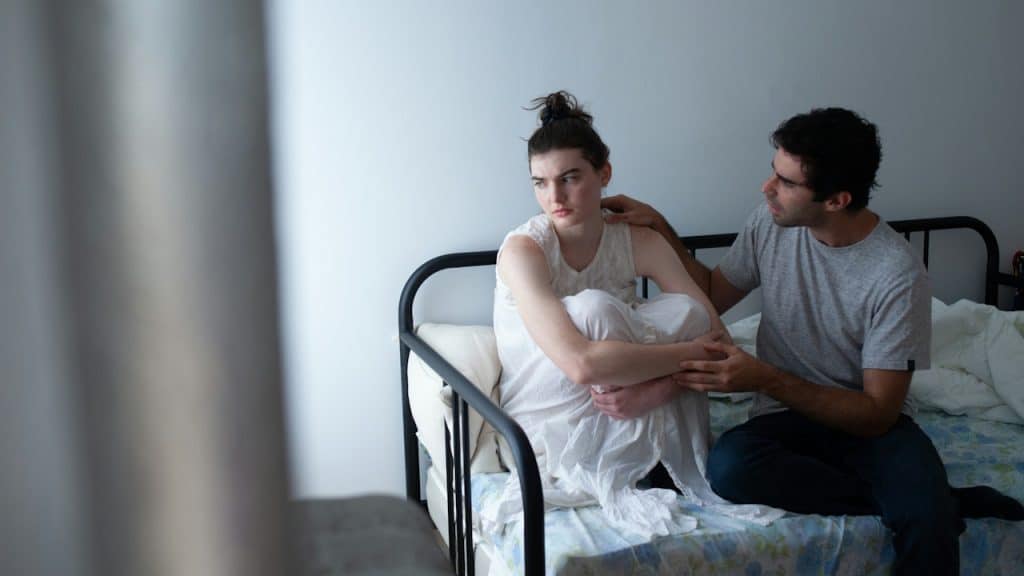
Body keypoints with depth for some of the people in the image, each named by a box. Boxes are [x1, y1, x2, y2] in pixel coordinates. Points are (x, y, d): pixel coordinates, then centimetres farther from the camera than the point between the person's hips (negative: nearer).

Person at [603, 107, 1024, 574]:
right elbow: (711, 298, 13)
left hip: (867, 423, -5)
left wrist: (767, 379, -26)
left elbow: (878, 413, -16)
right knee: (727, 465, -31)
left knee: (929, 523, -37)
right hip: (786, 417, 5)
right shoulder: (770, 224, -4)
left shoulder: (897, 275, -17)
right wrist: (661, 229, -1)